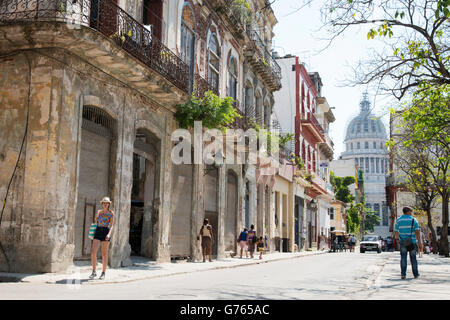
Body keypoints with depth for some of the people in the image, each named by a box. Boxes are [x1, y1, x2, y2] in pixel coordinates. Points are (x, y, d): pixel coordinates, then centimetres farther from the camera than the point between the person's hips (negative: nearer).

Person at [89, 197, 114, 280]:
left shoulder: (111, 213, 3)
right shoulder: (98, 212, 13)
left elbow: (111, 225, -5)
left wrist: (109, 234, -21)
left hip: (106, 232, -3)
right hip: (98, 232, 3)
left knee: (104, 254, 1)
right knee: (93, 252, -11)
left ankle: (103, 273, 10)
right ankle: (94, 272, 0)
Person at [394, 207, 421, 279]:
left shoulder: (398, 220, 3)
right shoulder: (413, 220, -3)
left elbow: (396, 231, 3)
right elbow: (417, 231, -9)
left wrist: (397, 239, 17)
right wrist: (419, 242, -5)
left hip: (403, 241, 1)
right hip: (412, 241, -1)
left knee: (403, 258, 0)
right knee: (413, 258, 10)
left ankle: (403, 274, -10)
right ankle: (416, 274, 19)